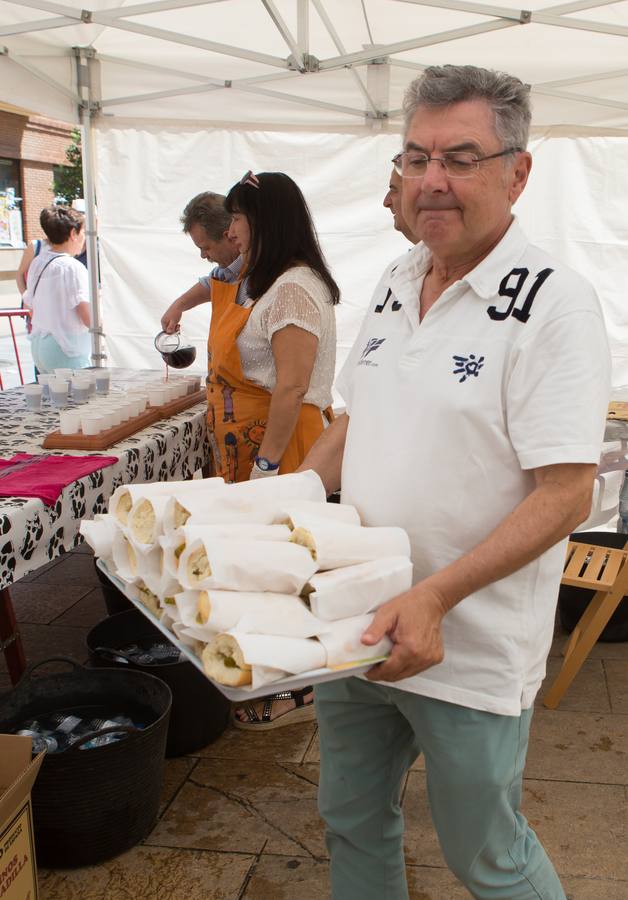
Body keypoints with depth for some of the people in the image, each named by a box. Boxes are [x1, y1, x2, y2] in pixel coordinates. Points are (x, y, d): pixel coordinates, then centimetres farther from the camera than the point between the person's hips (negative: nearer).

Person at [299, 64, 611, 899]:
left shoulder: (553, 302, -17)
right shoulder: (398, 284, 5)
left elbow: (566, 493, -21)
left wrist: (435, 595, -30)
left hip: (472, 649, -6)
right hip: (357, 625, 7)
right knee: (352, 821, 22)